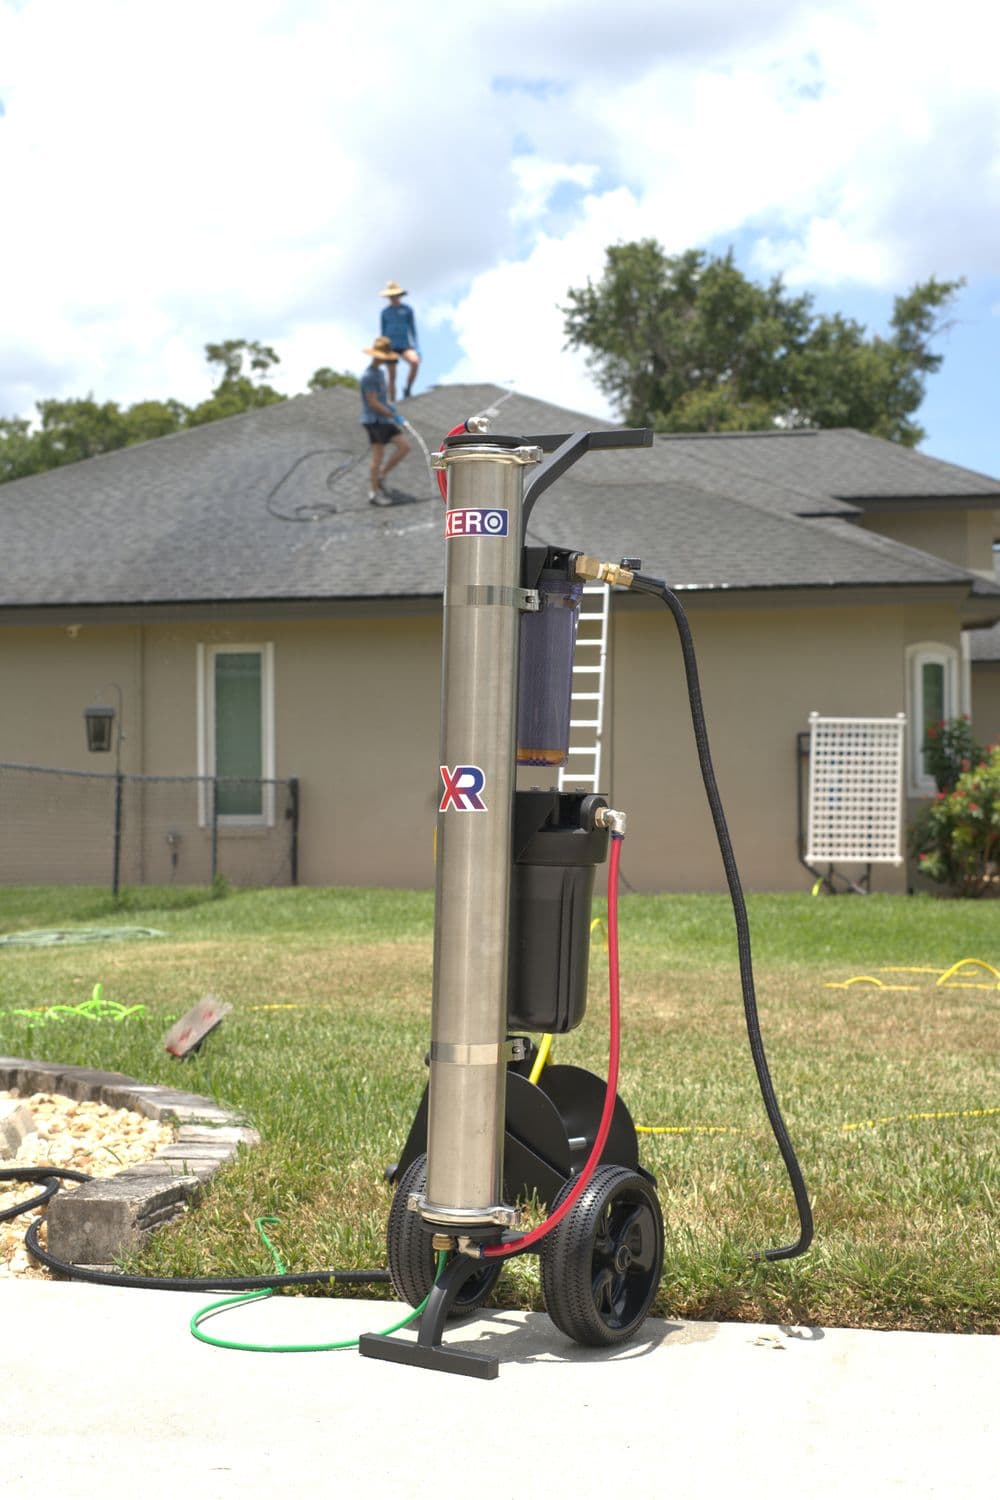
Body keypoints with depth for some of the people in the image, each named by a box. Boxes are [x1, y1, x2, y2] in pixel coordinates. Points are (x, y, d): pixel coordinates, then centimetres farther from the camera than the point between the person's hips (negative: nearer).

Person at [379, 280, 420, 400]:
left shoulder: (408, 310, 3)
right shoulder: (385, 312, 7)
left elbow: (413, 330, 4)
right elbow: (383, 332, 12)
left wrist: (416, 349, -3)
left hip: (405, 346, -2)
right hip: (390, 346, 2)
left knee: (415, 362, -32)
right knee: (392, 376, -1)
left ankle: (407, 390, -14)